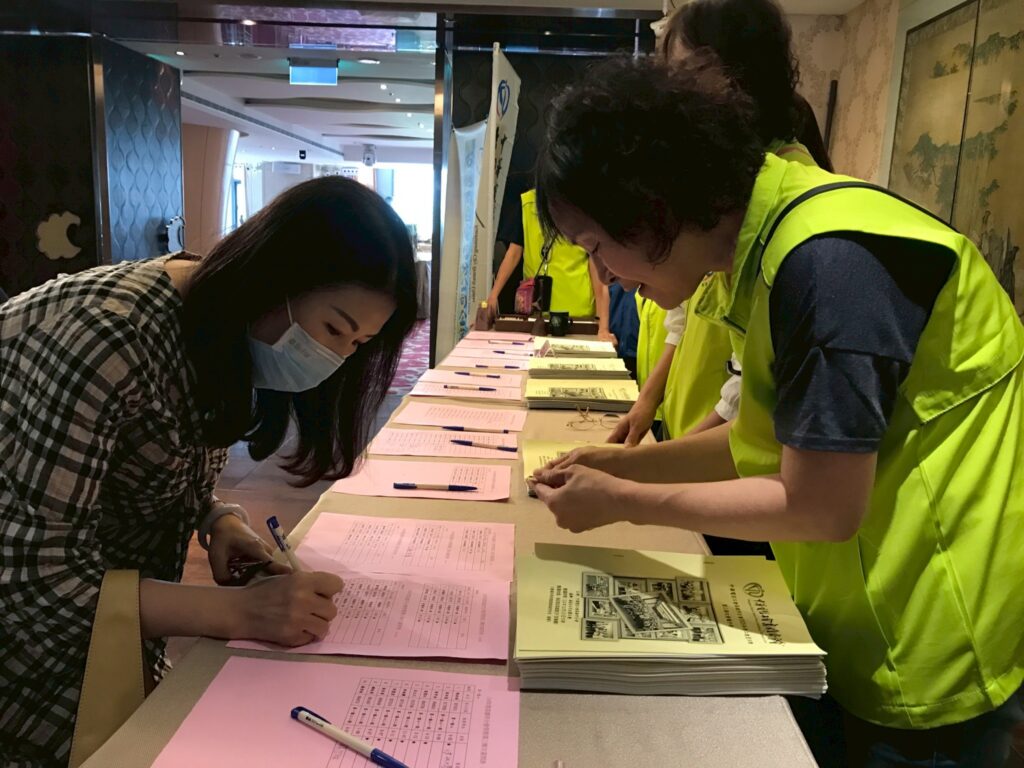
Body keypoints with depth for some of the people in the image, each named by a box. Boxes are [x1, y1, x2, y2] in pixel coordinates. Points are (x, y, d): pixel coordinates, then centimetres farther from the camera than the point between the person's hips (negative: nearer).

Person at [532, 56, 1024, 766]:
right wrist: (624, 464, 0)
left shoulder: (827, 260, -27)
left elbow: (821, 508, -23)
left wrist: (622, 503, -14)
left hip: (938, 649, -8)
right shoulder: (769, 242, 1)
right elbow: (773, 439, 7)